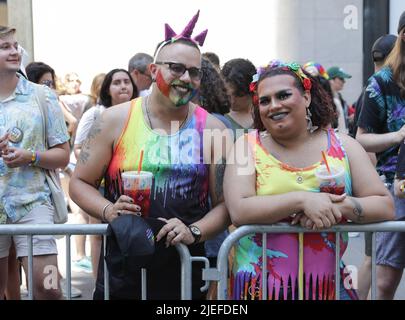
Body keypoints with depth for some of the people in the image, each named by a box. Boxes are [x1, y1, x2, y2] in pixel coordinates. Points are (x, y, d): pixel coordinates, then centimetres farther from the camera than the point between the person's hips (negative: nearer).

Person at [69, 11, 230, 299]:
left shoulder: (212, 129, 0)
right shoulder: (115, 120, -1)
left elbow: (225, 204, 1)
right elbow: (80, 182, 5)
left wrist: (194, 231, -17)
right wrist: (107, 211, -13)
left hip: (184, 267, 1)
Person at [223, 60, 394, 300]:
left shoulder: (343, 146, 2)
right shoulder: (248, 146, -3)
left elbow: (386, 206, -2)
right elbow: (239, 211, -16)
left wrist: (340, 206, -19)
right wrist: (302, 200, -24)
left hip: (328, 284, 2)